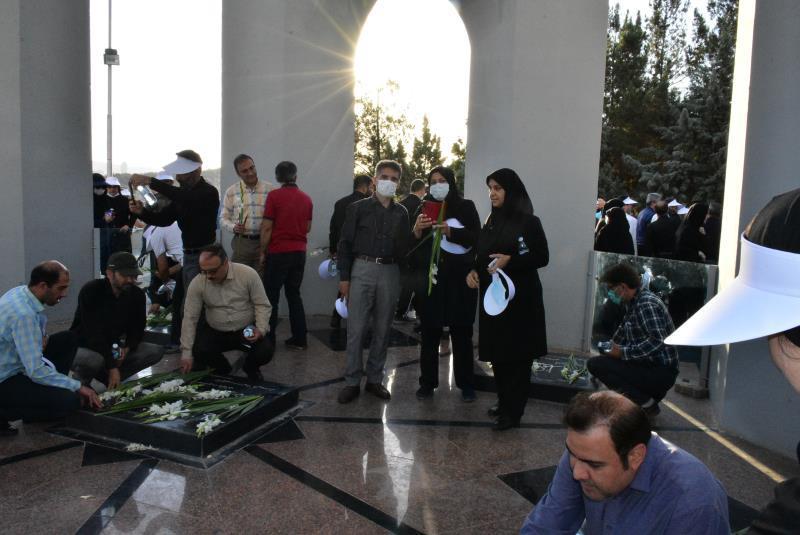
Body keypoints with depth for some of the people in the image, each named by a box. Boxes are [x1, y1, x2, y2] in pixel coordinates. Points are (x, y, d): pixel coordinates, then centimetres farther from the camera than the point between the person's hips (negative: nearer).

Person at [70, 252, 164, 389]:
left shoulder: (137, 294, -6)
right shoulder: (90, 291, -22)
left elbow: (137, 328, 3)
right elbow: (94, 333, -26)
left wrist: (128, 347, -21)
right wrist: (112, 367, -29)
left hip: (113, 348, 6)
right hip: (84, 347, -5)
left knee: (156, 351, -10)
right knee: (94, 360, -40)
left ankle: (108, 378, -3)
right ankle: (81, 382, -4)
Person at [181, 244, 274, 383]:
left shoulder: (248, 274, -17)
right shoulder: (197, 284, -12)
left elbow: (262, 305, -10)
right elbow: (190, 318, -10)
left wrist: (261, 329, -25)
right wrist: (187, 353, -15)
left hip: (247, 330, -1)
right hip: (215, 333, 2)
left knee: (265, 350, -26)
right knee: (199, 351, -25)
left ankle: (251, 368, 14)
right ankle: (222, 370, 11)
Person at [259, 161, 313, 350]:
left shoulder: (274, 196, -9)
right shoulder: (306, 199, 6)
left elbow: (267, 228, -10)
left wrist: (263, 252, -1)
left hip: (278, 252, -5)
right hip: (299, 252, 5)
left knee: (272, 296, 4)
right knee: (294, 294, 13)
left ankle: (269, 340, 6)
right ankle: (299, 339, 13)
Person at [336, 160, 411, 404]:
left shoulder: (401, 212, 10)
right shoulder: (358, 208, 3)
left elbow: (406, 247, 12)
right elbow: (345, 243, 1)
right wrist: (344, 277, -4)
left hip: (390, 272, 3)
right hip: (362, 269, -2)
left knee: (382, 329, 8)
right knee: (356, 328, -2)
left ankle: (375, 379, 19)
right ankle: (352, 382, 8)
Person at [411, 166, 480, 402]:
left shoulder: (466, 207, 6)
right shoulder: (424, 208, 11)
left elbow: (476, 237, -6)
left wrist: (449, 231, -18)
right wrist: (417, 229, -15)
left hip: (459, 279, -1)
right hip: (430, 279, 1)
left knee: (461, 332, 4)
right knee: (429, 332, 3)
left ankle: (466, 384, 14)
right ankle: (427, 383, 13)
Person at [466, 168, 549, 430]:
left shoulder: (528, 221, -6)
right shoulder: (491, 221, 13)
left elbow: (542, 258, -8)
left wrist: (509, 260, -19)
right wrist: (473, 271, 0)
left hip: (519, 297, -6)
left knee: (517, 355, -1)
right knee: (496, 353, 10)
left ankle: (513, 412, 6)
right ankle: (504, 402, 25)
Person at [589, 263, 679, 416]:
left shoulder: (646, 304, -19)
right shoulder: (633, 303, 12)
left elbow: (657, 341, -29)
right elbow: (623, 330, 27)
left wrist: (622, 353, -23)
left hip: (661, 373, -10)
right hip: (649, 365, 10)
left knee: (595, 364, -19)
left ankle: (646, 403, -9)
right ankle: (650, 396, 15)